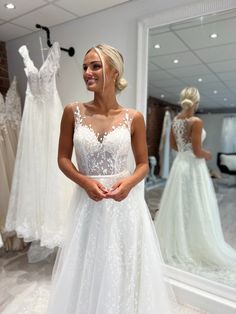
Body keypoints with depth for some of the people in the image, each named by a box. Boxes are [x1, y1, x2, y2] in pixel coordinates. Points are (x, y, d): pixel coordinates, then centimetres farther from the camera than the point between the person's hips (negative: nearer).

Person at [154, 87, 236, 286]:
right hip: (194, 167, -7)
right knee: (195, 209, 5)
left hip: (180, 164, 7)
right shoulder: (196, 121, -17)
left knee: (178, 207, 16)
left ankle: (175, 244, 32)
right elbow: (198, 152, -18)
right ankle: (193, 247, 18)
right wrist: (208, 155, 1)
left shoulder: (176, 120, 5)